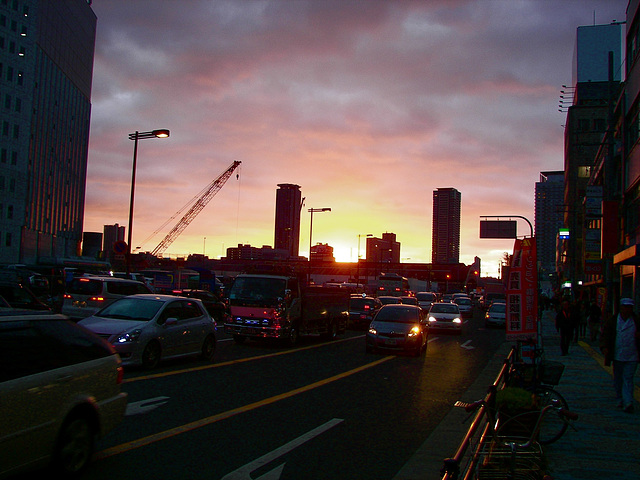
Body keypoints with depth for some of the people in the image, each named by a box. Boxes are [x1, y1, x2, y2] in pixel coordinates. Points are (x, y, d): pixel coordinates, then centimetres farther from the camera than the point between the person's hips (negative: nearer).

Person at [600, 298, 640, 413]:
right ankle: (620, 400, 27)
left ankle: (628, 403, -8)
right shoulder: (612, 321, 1)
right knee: (618, 380, 10)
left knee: (628, 379, -6)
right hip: (617, 356, 1)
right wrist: (604, 347, -16)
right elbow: (604, 335, -1)